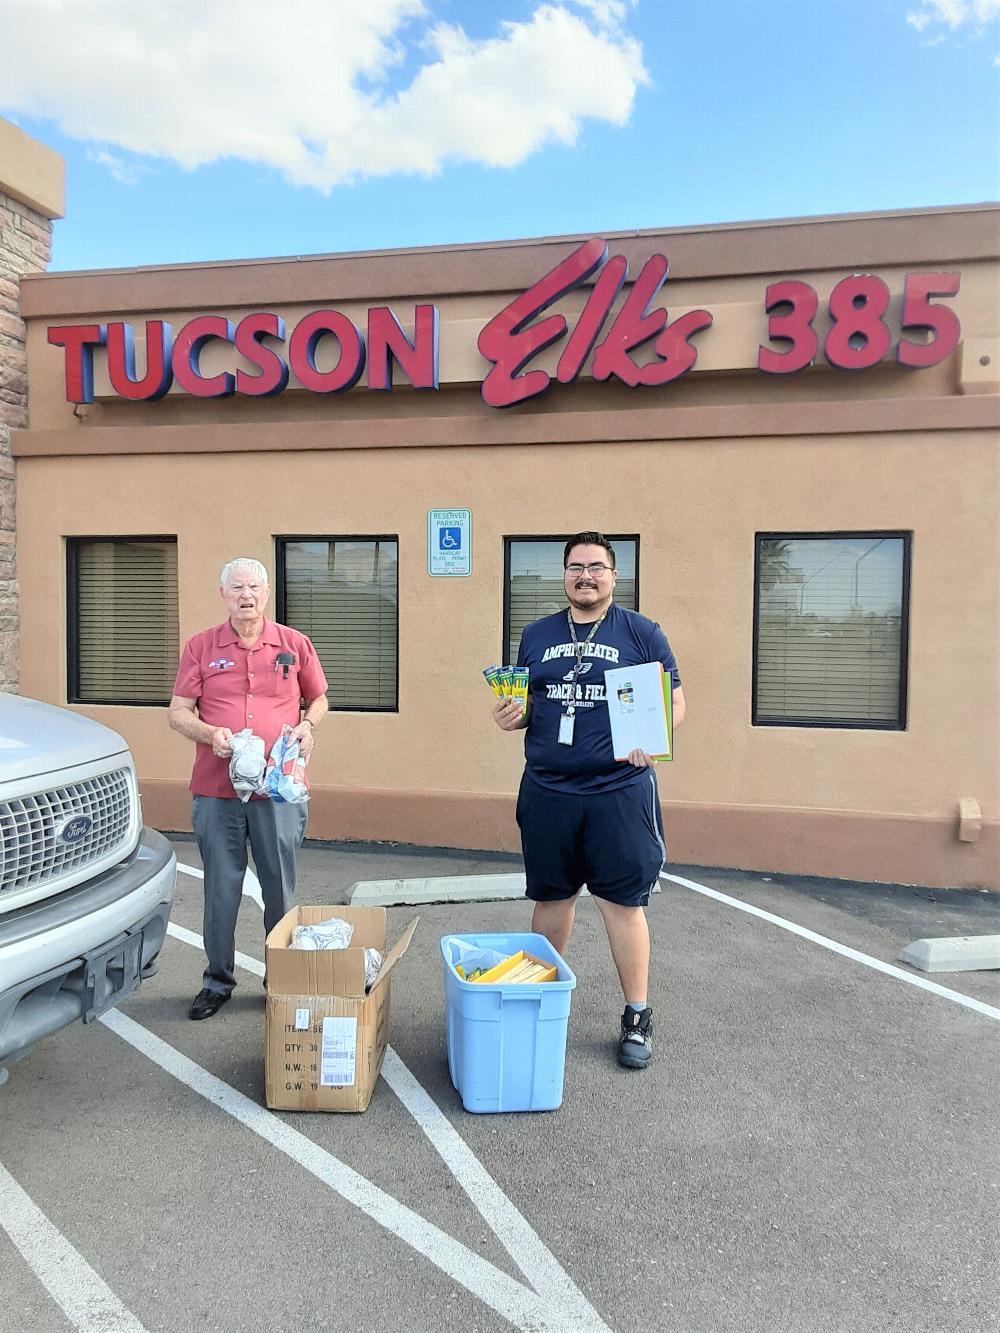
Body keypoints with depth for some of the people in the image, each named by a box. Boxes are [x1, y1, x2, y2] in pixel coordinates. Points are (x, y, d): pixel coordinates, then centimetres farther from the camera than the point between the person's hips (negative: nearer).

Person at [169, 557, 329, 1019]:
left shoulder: (294, 644, 6)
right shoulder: (200, 647, 5)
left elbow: (318, 699, 16)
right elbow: (178, 712, 5)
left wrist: (307, 726, -4)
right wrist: (210, 734, -14)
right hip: (216, 791, 0)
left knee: (280, 889, 8)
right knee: (221, 889, 7)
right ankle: (218, 981, 24)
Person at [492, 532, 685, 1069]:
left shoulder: (642, 633, 1)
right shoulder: (537, 635, 11)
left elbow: (674, 701, 1)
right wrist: (511, 716, -4)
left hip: (620, 791, -3)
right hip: (547, 791, 3)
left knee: (623, 903, 2)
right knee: (551, 900, 13)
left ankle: (637, 1018, 19)